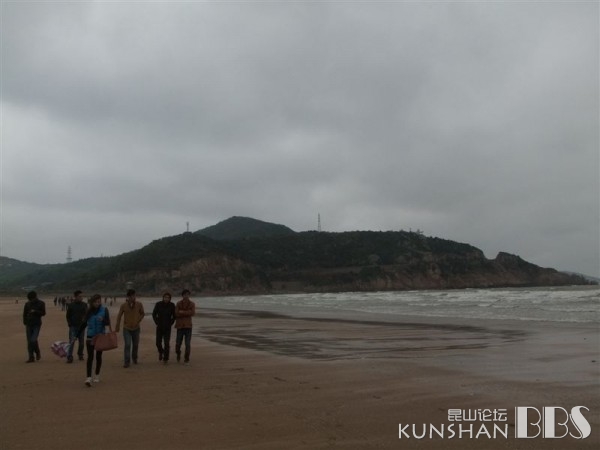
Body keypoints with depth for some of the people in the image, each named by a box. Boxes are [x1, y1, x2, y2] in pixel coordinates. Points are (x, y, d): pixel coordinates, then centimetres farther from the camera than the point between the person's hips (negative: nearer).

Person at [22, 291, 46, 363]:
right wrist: (25, 322, 2)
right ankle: (31, 357, 12)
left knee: (33, 340, -16)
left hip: (37, 325, -4)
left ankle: (38, 352, 8)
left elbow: (43, 313, -5)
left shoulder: (41, 303, -2)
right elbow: (24, 314, 14)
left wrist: (35, 311, -19)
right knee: (29, 341, 4)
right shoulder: (27, 304, 6)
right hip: (29, 325, 4)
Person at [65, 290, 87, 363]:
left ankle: (80, 355, 24)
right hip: (73, 326, -3)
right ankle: (69, 357, -9)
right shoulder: (70, 305, 0)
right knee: (72, 341, -10)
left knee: (81, 342, 8)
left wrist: (84, 321, -8)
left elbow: (86, 315, 10)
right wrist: (69, 324, -4)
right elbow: (68, 316, 6)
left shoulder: (84, 305, 6)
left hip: (81, 326, 3)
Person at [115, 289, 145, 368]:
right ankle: (126, 362, -4)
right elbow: (119, 316, 2)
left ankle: (134, 358, 36)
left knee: (135, 345, 12)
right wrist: (118, 327, 4)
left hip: (136, 328, 2)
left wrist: (138, 321, -5)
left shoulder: (139, 305, -7)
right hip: (126, 328, -2)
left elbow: (142, 314, 8)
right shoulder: (124, 305, -9)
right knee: (127, 345, -11)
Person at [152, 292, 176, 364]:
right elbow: (154, 314, 1)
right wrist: (157, 323, -3)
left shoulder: (172, 305, -10)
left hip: (167, 327, -1)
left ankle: (165, 359, 3)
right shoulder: (158, 304, -11)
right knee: (158, 343, 4)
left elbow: (174, 316, 3)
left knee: (167, 343, -9)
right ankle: (161, 352, 36)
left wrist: (170, 324, -3)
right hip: (159, 327, 1)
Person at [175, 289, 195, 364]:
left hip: (188, 326, 0)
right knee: (178, 343, 3)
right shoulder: (178, 304, 3)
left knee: (187, 344, -5)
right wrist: (187, 313, -16)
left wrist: (182, 312, -15)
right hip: (180, 326, 0)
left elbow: (193, 313, -13)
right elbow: (176, 313, -10)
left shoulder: (192, 304, 3)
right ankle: (178, 354, 33)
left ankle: (186, 359, 6)